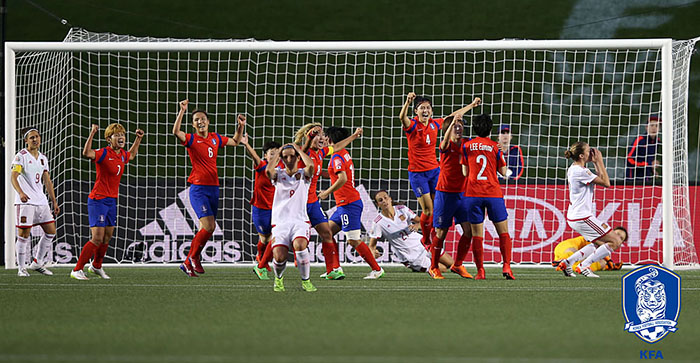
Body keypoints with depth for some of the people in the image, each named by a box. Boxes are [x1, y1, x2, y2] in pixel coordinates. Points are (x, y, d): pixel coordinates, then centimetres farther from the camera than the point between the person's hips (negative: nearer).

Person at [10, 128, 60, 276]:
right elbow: (13, 176, -17)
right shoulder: (21, 156, -6)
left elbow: (47, 181, 21)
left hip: (41, 201, 7)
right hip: (25, 201, -7)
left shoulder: (43, 158, 16)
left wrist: (54, 201, 17)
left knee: (51, 231, 5)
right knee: (24, 234, -8)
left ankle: (37, 263, 18)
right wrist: (20, 192, -34)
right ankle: (21, 268, 0)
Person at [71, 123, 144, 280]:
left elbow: (131, 155, 34)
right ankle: (77, 270, -5)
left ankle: (96, 266, 34)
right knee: (97, 238, -12)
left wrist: (138, 139, 23)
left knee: (108, 236, 14)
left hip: (112, 200, 8)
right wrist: (92, 134, -43)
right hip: (98, 200, -8)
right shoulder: (104, 153, -15)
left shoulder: (122, 155, 8)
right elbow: (87, 153, -37)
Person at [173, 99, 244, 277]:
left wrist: (241, 126, 14)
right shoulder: (191, 139, -4)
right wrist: (182, 111, -32)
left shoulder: (216, 138, 12)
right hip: (198, 189, -6)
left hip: (214, 188, 6)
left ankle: (188, 263, 16)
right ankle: (194, 257, 3)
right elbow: (176, 132, -24)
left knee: (206, 229, 6)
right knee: (208, 227, -17)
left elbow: (235, 142, 29)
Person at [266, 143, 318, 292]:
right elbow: (268, 170, -12)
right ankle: (279, 279, 14)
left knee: (299, 245, -32)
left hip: (300, 221, -1)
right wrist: (278, 152, 3)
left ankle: (306, 281, -12)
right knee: (279, 256, -20)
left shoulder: (303, 174, 10)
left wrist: (297, 148, 2)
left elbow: (310, 165, -13)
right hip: (280, 222, 1)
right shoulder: (278, 174, 12)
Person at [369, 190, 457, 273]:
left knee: (450, 263, 9)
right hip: (411, 257, -4)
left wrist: (417, 225, -25)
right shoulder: (378, 223, -16)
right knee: (442, 269, -8)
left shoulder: (402, 209, -6)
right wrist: (373, 253, -38)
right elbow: (372, 245, -14)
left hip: (422, 244, 4)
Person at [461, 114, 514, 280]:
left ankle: (480, 271, -1)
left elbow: (465, 172, 7)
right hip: (493, 193, -1)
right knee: (503, 231, 7)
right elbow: (503, 171, 6)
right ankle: (506, 266, -3)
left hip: (473, 193, 1)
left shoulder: (467, 146, 4)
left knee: (477, 234, 2)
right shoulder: (495, 146, 1)